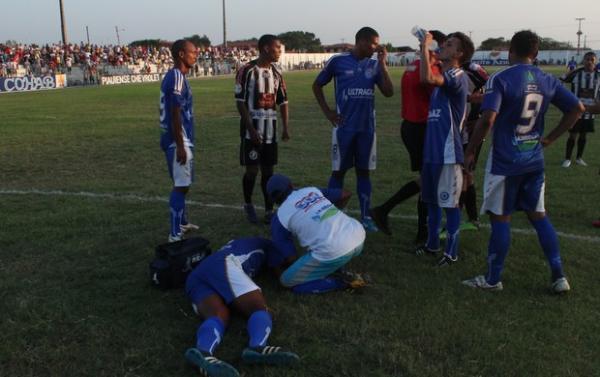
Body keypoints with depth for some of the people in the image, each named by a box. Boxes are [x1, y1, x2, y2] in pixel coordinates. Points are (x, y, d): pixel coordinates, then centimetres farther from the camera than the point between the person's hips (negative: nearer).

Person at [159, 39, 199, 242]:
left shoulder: (175, 76, 15)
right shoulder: (177, 77, -16)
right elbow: (175, 114, -21)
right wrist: (180, 146, -21)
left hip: (179, 140, 10)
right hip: (179, 141, -10)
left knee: (182, 184, 20)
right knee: (181, 186, -7)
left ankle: (182, 223, 34)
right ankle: (175, 235, -4)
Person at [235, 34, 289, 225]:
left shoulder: (276, 73, 8)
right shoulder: (247, 71, -10)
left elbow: (283, 102, 10)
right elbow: (240, 102, -11)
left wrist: (286, 127, 1)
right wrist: (251, 129, -17)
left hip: (270, 129, 5)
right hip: (252, 128, -5)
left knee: (268, 170, 7)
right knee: (252, 169, 0)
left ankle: (269, 210, 13)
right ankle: (248, 204, 23)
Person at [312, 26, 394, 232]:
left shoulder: (374, 65, 6)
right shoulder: (338, 61, -4)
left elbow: (388, 92, -3)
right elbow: (317, 85, 6)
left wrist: (382, 63, -6)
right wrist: (328, 112, -1)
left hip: (367, 127, 4)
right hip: (344, 126, -3)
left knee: (363, 170, 8)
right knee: (339, 170, 2)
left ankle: (366, 216, 15)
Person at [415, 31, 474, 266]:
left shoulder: (456, 76, -14)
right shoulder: (443, 77, 15)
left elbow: (427, 78, -33)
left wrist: (425, 47, -22)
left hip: (448, 152, -9)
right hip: (432, 150, 9)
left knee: (450, 202, 1)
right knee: (431, 199, 18)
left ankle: (452, 251, 12)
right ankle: (432, 244, 32)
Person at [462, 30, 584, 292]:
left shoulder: (500, 79, -13)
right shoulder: (547, 81, 6)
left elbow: (488, 119, -24)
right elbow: (577, 108, 10)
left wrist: (470, 152, -14)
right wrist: (550, 138, 12)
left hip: (505, 162, -5)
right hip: (534, 161, 6)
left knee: (500, 218, 4)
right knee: (538, 215, 15)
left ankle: (492, 279, 15)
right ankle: (559, 276, 19)